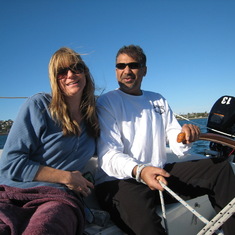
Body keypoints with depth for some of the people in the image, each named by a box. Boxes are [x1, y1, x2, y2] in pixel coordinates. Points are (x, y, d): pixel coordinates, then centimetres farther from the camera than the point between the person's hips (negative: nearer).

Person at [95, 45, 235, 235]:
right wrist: (139, 171, -35)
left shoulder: (159, 101, 15)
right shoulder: (107, 102, -2)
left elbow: (178, 148, 9)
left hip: (160, 175, 6)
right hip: (119, 181, -5)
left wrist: (186, 138, -15)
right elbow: (109, 155, -15)